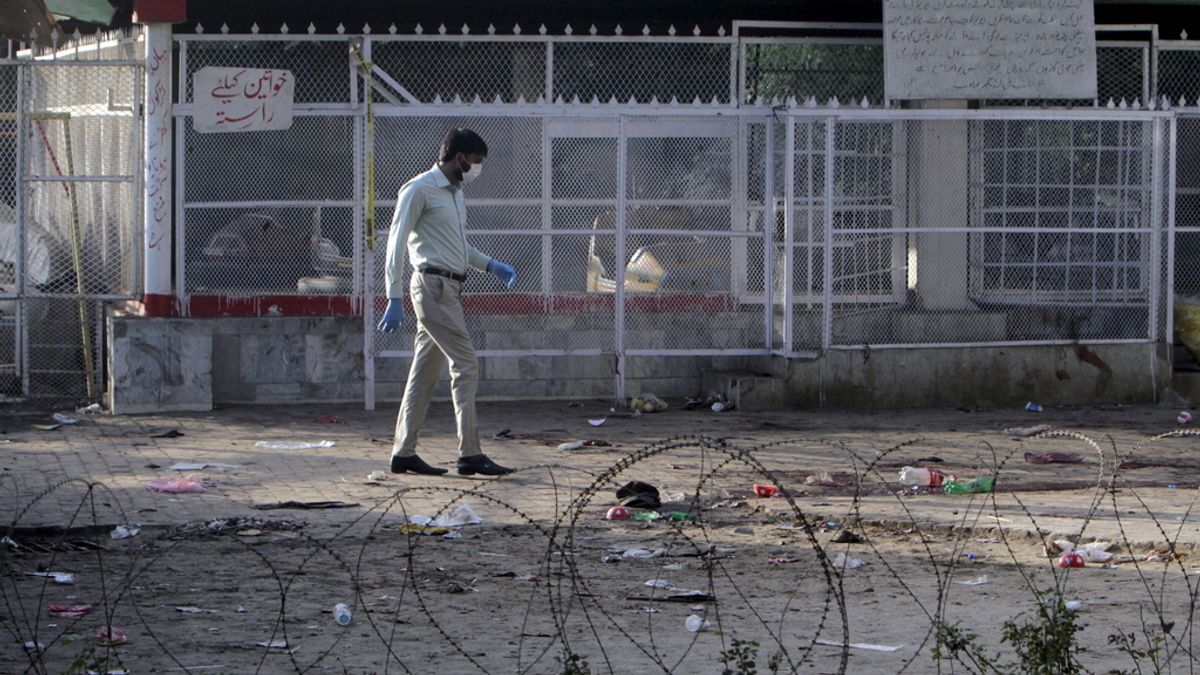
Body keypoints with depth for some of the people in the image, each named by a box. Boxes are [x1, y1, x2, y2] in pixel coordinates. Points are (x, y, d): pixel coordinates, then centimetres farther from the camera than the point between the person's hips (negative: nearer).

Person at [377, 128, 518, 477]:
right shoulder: (419, 190, -9)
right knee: (465, 366, -12)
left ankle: (403, 452, 13)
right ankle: (470, 454, -13)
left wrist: (492, 265, 19)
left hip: (448, 288, 9)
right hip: (433, 286, -9)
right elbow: (396, 244, -13)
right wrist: (394, 299, -18)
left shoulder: (455, 192, 19)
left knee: (425, 371, 9)